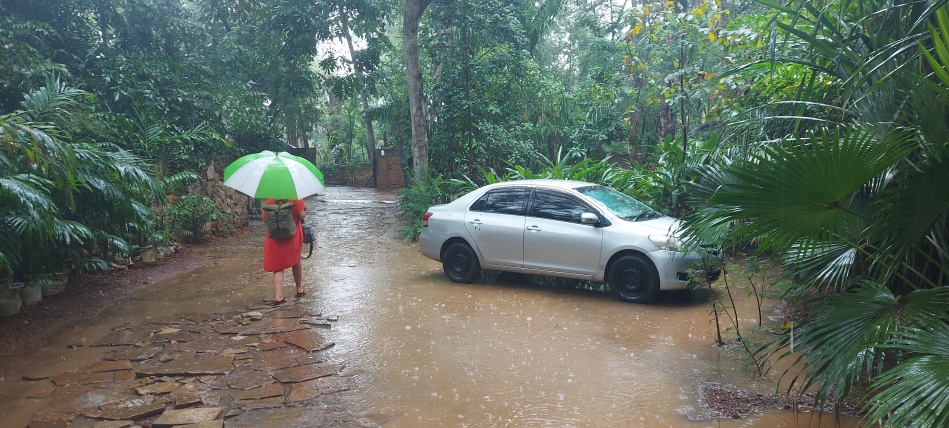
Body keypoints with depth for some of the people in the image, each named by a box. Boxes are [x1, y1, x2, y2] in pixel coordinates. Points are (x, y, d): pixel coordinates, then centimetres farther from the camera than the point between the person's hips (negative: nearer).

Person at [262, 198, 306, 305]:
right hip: (293, 237, 0)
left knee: (278, 267, 4)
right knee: (296, 262, 21)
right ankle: (299, 289, 35)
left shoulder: (269, 201, -6)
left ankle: (278, 296, -8)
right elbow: (302, 215, -14)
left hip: (275, 239, 0)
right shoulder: (296, 199, -11)